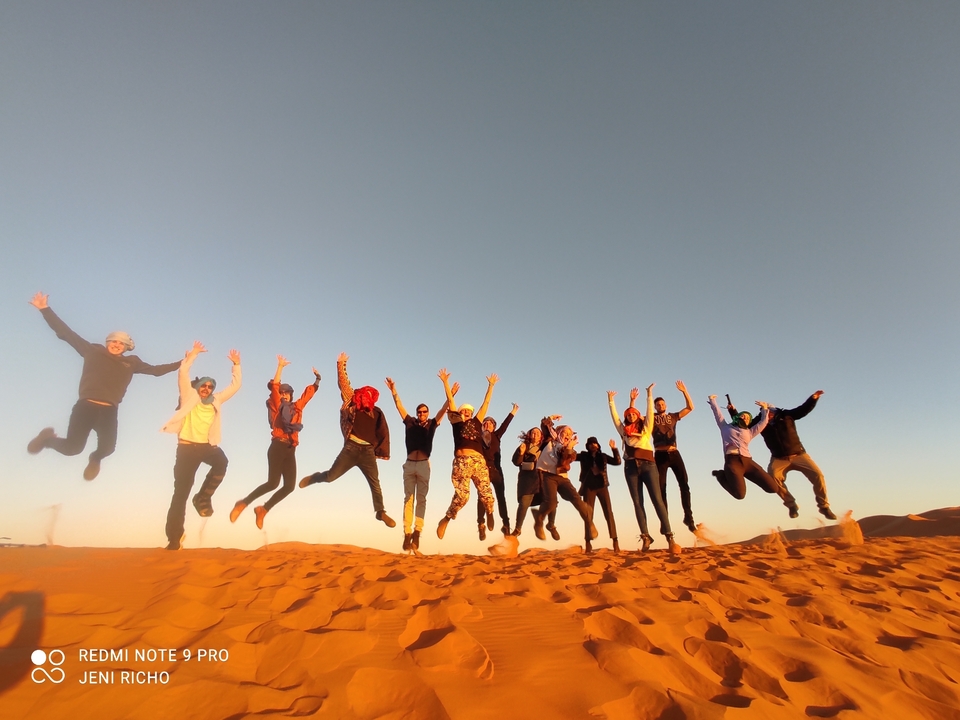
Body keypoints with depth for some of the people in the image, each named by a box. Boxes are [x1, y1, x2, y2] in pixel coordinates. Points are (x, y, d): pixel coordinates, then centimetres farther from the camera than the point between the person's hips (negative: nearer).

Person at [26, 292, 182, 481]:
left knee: (107, 447, -18)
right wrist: (45, 309, 4)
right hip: (85, 406, -1)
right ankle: (48, 438, 32)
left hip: (109, 411, 1)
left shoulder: (131, 363, 15)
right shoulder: (93, 351, 11)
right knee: (72, 447, -8)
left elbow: (156, 370, 19)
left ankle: (95, 459, 24)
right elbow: (65, 333, 10)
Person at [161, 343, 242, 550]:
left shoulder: (216, 400, 14)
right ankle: (174, 539, 6)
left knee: (221, 462, -33)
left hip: (207, 445, 3)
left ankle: (203, 498, -11)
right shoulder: (189, 396, 5)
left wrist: (236, 364, 10)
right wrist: (193, 354, -4)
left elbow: (235, 385, 15)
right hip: (187, 447, -2)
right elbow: (183, 373, -6)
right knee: (181, 491, -2)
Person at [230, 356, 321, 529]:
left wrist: (317, 379, 22)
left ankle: (263, 509, 16)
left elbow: (309, 391, 27)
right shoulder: (276, 405, 5)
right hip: (278, 447, -5)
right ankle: (243, 503, 4)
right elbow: (274, 386, -7)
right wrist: (280, 366, -8)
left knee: (289, 485, -1)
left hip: (290, 450, 6)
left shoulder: (297, 407, 17)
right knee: (273, 483, -15)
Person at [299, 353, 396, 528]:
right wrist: (341, 364, -12)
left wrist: (380, 451, 4)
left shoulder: (376, 413, 5)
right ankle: (313, 477, 39)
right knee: (331, 476, 5)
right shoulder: (352, 404, 2)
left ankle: (380, 512, 12)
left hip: (367, 451, 1)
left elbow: (382, 433, 8)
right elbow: (344, 384, -5)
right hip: (351, 448, -1)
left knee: (375, 483, 0)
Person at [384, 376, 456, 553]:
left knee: (421, 499, -1)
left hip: (423, 465, -1)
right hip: (409, 465, 1)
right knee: (408, 499, 2)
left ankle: (417, 532, -6)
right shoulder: (410, 422, 8)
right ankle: (407, 533, 0)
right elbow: (399, 406, 5)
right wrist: (393, 390, -2)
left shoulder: (432, 424, 6)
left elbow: (443, 410, -2)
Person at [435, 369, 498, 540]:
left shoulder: (476, 422, 20)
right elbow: (450, 401, 13)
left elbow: (486, 403, 25)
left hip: (479, 462, 3)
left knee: (486, 493, -2)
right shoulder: (456, 422, 15)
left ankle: (489, 513, 31)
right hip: (461, 462, -3)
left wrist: (491, 385, 28)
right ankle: (445, 519, 14)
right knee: (462, 495, -10)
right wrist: (445, 382, 12)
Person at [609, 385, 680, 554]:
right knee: (637, 503, 0)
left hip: (648, 465, -2)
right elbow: (614, 415, 22)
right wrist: (611, 400, 24)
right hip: (631, 467, 2)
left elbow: (650, 411, 10)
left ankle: (669, 537, -11)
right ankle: (645, 537, 2)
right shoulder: (624, 431, 19)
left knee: (657, 500, -9)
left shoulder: (646, 428, 15)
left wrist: (649, 394, 10)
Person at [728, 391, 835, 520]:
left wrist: (813, 398, -16)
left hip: (798, 454, 0)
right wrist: (733, 411, -3)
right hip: (779, 458, 0)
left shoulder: (785, 415, 2)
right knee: (773, 477, -27)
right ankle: (791, 505, -8)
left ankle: (824, 506, 1)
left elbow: (803, 409, -1)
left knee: (817, 475, -16)